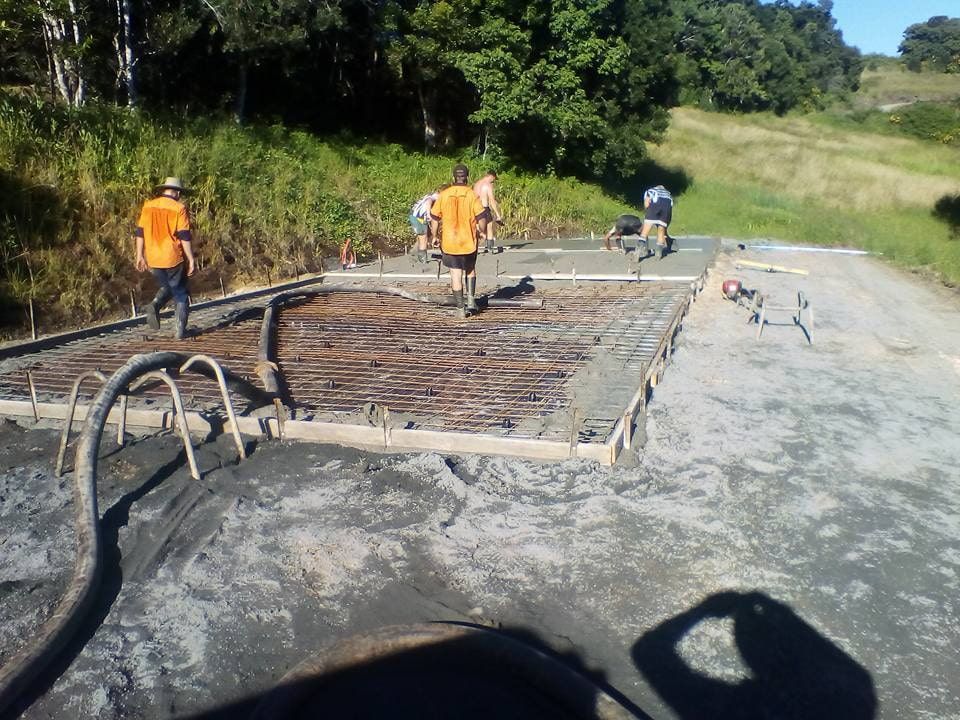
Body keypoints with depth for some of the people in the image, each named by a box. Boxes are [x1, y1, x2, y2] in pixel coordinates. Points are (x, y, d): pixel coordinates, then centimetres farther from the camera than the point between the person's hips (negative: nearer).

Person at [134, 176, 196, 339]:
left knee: (166, 287, 26)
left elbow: (140, 232, 7)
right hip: (174, 259, -4)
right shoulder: (179, 208, -7)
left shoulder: (148, 206, 6)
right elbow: (184, 236, -12)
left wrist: (140, 255, 14)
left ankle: (155, 305, -2)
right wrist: (191, 259, -9)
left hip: (153, 260, 4)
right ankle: (179, 330, 5)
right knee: (180, 294, 8)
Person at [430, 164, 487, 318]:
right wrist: (484, 232, 10)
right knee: (470, 270, 23)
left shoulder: (444, 195, -2)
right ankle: (471, 298, 11)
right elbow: (482, 219, -9)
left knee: (456, 275, 6)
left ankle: (461, 308, 9)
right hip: (469, 242, 0)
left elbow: (434, 219, 1)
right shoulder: (472, 195, -8)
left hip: (449, 242, 0)